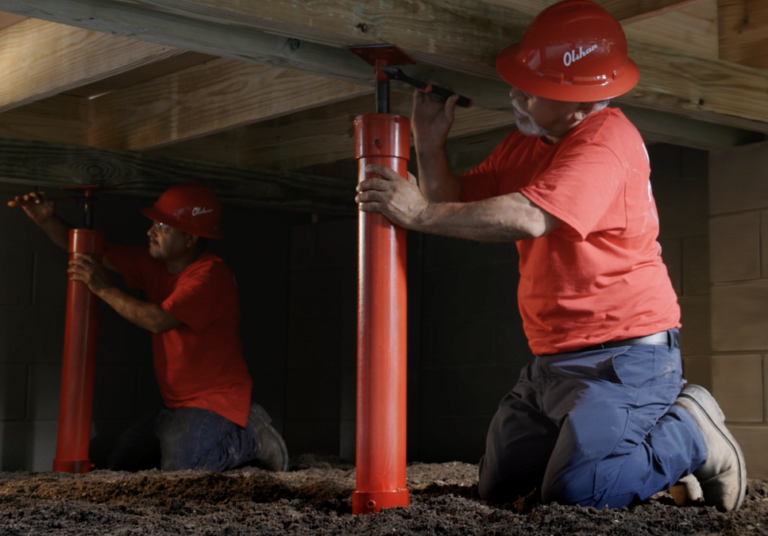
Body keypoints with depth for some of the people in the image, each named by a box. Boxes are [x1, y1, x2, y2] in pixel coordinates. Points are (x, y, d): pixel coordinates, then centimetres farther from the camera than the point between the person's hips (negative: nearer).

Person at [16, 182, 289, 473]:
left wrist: (104, 288, -24)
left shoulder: (211, 275, -21)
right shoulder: (154, 265, 6)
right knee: (119, 469, 9)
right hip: (176, 403, 9)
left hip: (215, 400, -9)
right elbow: (89, 251, 9)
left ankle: (249, 438, 0)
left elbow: (158, 321, -30)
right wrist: (47, 220, -6)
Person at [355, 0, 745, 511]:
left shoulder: (608, 139, -19)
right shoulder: (523, 144, 11)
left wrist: (421, 213, -27)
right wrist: (430, 145, -5)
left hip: (624, 355, -9)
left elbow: (528, 218, -31)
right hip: (551, 360, 10)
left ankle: (690, 433, 4)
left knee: (575, 491, -21)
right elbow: (455, 203, 13)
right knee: (499, 487, 15)